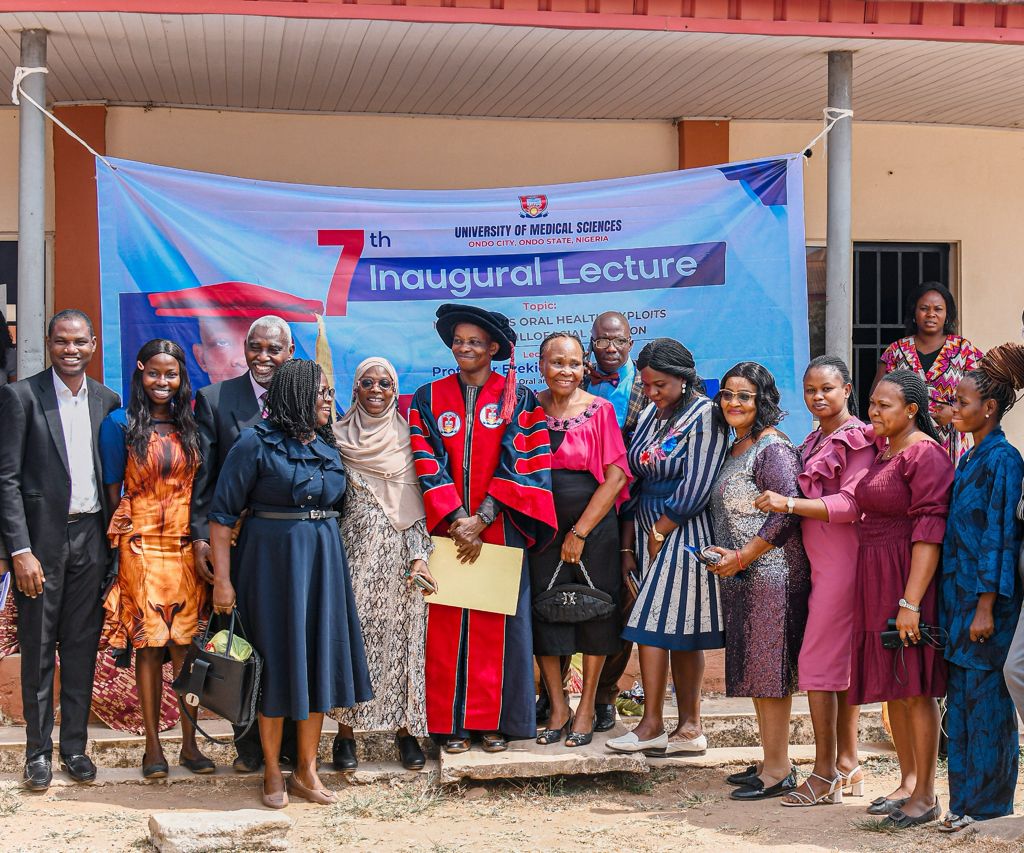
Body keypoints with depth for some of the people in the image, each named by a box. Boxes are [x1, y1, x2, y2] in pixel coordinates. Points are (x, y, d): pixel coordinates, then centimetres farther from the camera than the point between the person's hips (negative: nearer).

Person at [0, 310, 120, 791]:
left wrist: (113, 541, 5)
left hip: (91, 537, 4)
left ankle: (74, 746, 20)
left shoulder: (107, 402, 8)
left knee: (82, 648, 9)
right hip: (41, 538, -4)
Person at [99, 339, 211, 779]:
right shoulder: (120, 424, 1)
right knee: (148, 642, -1)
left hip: (187, 544, 3)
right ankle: (153, 746, 7)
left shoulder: (190, 426, 11)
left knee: (187, 642, 2)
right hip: (141, 544, -3)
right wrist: (118, 541, -3)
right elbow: (113, 490, 2)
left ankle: (189, 743, 8)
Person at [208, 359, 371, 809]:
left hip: (323, 563, 6)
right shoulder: (256, 443, -9)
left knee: (318, 658, 7)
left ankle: (306, 770, 18)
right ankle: (272, 772, 14)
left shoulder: (327, 446, 9)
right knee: (276, 661, 1)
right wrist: (222, 580, -14)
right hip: (271, 559, -5)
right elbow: (222, 514, -9)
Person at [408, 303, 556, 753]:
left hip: (500, 529, -1)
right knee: (446, 624, -1)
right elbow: (427, 465, 0)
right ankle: (451, 723, 6)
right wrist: (456, 520, -12)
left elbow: (520, 464, -4)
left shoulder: (518, 400, 4)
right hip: (446, 528, 1)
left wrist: (482, 518, -14)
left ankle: (495, 720, 9)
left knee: (497, 623, 1)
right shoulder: (429, 399, 8)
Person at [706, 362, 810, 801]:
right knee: (753, 667, 13)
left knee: (769, 668, -6)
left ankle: (779, 771, 0)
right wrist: (725, 558, 13)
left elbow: (787, 513, -20)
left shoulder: (773, 449, -13)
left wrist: (741, 557, -17)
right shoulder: (737, 449, 16)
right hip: (743, 579, 10)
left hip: (771, 573, -10)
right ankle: (770, 761, 21)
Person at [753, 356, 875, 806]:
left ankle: (826, 773, -3)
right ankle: (848, 766, 17)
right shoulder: (816, 441, 19)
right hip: (821, 562, 9)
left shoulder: (857, 440, -9)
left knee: (818, 661, -8)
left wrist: (789, 504, -20)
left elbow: (851, 503, -17)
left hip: (842, 561, -9)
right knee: (842, 662, 11)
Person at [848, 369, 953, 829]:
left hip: (909, 580, -9)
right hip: (875, 583, 9)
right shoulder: (882, 454, 15)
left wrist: (910, 601, -24)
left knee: (915, 689, -4)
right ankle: (907, 782, 23)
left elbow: (929, 530, -20)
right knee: (893, 686, 13)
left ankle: (926, 795, 4)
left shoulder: (925, 454, -14)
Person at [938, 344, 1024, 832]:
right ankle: (966, 799, 18)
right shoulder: (971, 458, 14)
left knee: (984, 697, -2)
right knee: (962, 696, 11)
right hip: (959, 598, 9)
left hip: (985, 598, -9)